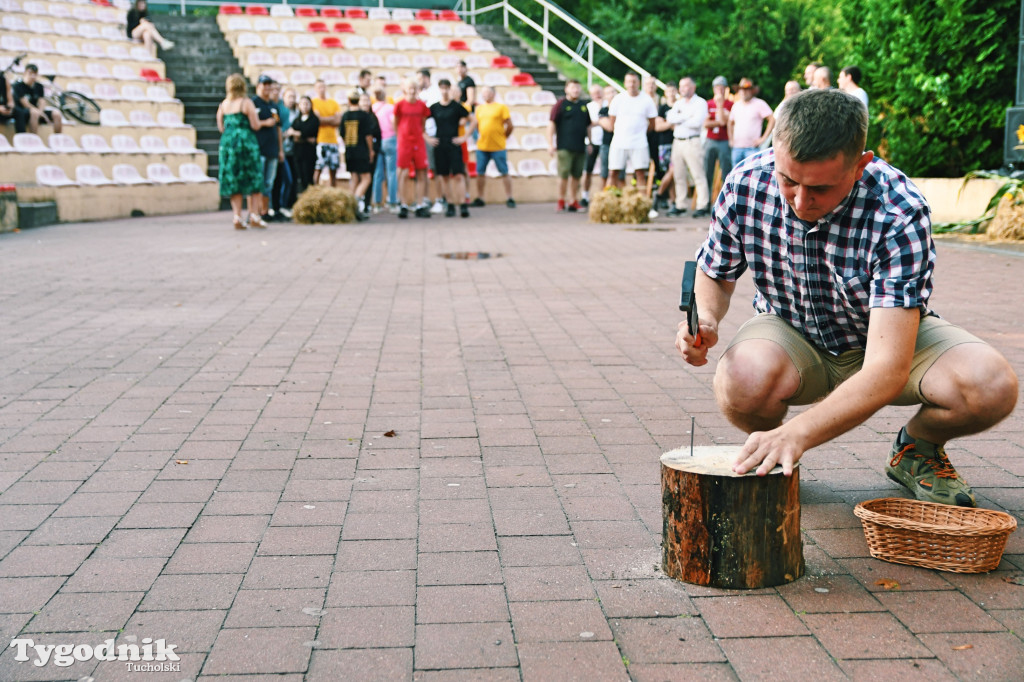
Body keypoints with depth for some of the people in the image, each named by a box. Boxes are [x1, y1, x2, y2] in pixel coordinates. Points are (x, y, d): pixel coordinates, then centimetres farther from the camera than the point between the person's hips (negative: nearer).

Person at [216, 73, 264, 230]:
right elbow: (255, 125, -8)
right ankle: (254, 216, -4)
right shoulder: (246, 102, -4)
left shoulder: (223, 105, 10)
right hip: (246, 142, -4)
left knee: (233, 182, 6)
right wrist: (261, 121, 13)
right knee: (254, 179, 3)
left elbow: (221, 127, 13)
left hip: (227, 142, 4)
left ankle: (237, 217, 0)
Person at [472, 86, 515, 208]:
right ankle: (479, 199, 17)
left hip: (498, 147, -4)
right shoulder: (479, 108, 12)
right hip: (482, 146, 4)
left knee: (504, 173, -1)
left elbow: (510, 126, -2)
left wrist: (503, 138, 5)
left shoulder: (501, 107, -1)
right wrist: (483, 136, 13)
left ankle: (509, 199, 5)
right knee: (480, 173, 7)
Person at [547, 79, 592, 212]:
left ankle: (574, 202, 13)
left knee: (577, 176, 6)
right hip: (564, 147, -4)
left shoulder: (584, 105, 13)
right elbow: (552, 124, -3)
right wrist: (550, 144, -8)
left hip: (580, 147, 5)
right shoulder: (560, 104, -1)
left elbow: (588, 126, 21)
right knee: (564, 175, -5)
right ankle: (561, 201, 5)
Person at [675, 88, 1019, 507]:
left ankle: (917, 447, 6)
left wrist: (798, 433, -54)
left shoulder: (900, 213, -33)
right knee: (741, 385, -36)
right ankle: (768, 455, 3)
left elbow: (888, 368, -40)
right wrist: (706, 319, -26)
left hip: (890, 337, -1)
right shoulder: (746, 185, -23)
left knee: (993, 386, -30)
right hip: (789, 332, 1)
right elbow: (714, 275, -1)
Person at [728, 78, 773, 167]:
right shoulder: (736, 105, 15)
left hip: (752, 148, -6)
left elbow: (772, 120, -6)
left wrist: (763, 138, -10)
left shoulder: (759, 104, -2)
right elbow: (731, 122, 29)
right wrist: (731, 139, 17)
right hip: (736, 148, 6)